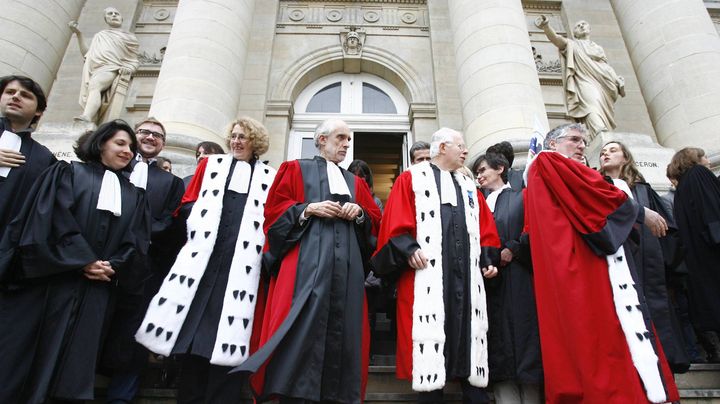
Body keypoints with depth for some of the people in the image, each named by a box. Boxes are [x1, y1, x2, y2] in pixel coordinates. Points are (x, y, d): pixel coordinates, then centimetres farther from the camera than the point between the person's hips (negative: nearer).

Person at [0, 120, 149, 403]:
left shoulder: (133, 195, 16)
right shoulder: (68, 173, 7)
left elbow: (137, 240, 7)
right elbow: (55, 218, -7)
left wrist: (113, 267, -9)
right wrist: (85, 261, -14)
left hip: (96, 291, 3)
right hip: (49, 281, -2)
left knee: (75, 359, 4)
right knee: (26, 353, 1)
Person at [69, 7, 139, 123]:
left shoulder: (129, 37, 24)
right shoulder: (99, 35, 33)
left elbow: (134, 62, 17)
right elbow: (86, 55, 28)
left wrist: (127, 69, -5)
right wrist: (78, 34, 22)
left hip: (111, 69, -5)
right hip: (95, 71, 5)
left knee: (94, 84, -36)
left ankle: (86, 118, -58)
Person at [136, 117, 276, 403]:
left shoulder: (269, 176, 13)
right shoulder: (211, 164, 18)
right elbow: (188, 203, 13)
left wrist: (268, 252, -7)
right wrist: (197, 222, -6)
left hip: (242, 258, -1)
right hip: (205, 251, 2)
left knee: (229, 328, -3)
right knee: (194, 322, 3)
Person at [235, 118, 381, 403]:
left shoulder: (355, 182, 25)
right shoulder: (296, 169, 14)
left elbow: (375, 219, 20)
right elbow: (274, 208, 4)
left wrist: (359, 212, -1)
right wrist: (309, 208, -10)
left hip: (347, 263, 5)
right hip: (306, 260, -4)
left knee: (342, 328, 0)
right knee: (300, 326, -14)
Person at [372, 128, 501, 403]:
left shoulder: (469, 186, 24)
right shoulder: (412, 178, 8)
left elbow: (486, 229, 21)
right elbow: (396, 221, -3)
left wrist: (488, 259, 9)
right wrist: (408, 249, -16)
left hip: (467, 274, 5)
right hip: (426, 272, -5)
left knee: (470, 334, 5)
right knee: (428, 336, -4)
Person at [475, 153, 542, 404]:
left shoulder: (521, 198, 5)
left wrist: (512, 249, -11)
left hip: (518, 282, -4)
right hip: (490, 283, 4)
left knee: (523, 339, -2)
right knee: (499, 349, 2)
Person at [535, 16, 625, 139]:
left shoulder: (598, 47, 35)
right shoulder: (572, 44, 20)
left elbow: (607, 66, 32)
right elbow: (555, 38, 0)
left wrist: (619, 83, 14)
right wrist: (546, 26, -20)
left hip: (605, 84, 6)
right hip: (585, 81, -6)